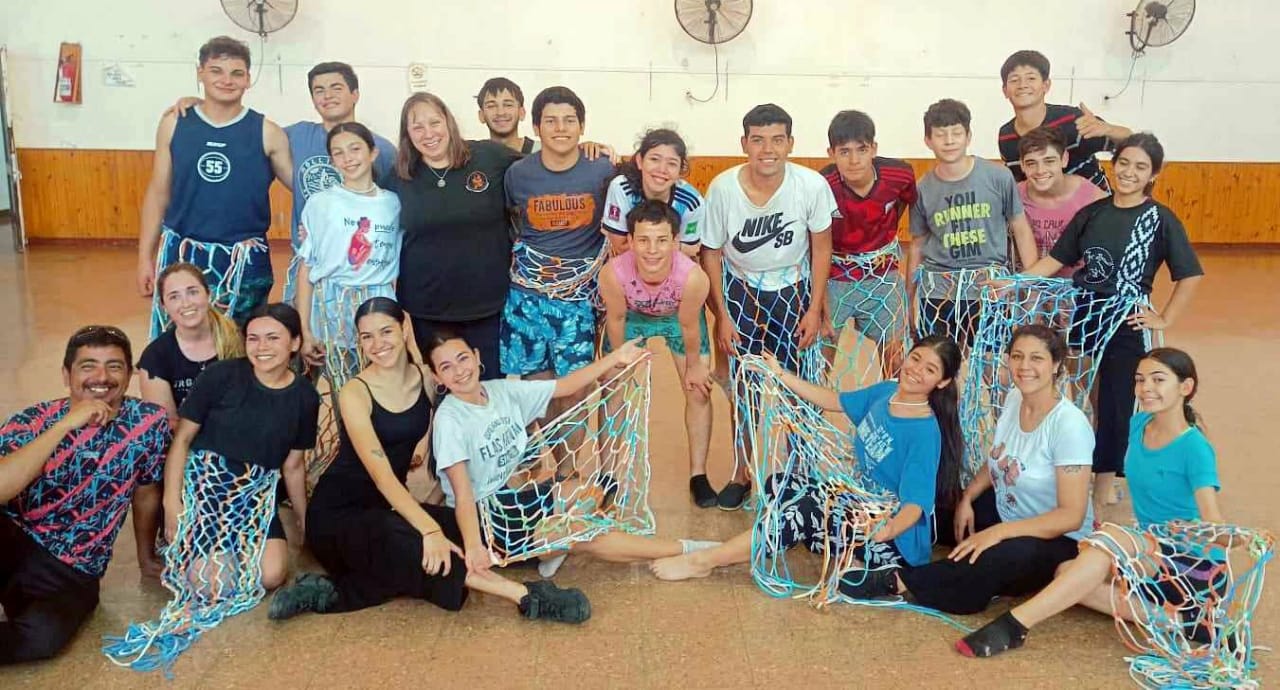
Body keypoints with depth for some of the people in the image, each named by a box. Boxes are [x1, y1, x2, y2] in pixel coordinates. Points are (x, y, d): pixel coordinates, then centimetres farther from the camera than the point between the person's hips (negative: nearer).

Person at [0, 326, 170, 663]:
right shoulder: (32, 421, -8)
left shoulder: (149, 422, -4)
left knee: (42, 635, -32)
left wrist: (147, 557, 21)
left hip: (72, 574, 0)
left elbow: (146, 492, 11)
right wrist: (65, 424, -27)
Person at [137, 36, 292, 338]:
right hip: (180, 255, 1)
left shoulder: (266, 132, -3)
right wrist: (145, 257, 6)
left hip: (244, 260, -1)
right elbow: (158, 193, 8)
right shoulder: (174, 124, 2)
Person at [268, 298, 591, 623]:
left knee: (461, 532, -20)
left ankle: (334, 591, -17)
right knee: (404, 542, -34)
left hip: (391, 505, 6)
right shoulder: (356, 392, -17)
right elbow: (382, 476, -27)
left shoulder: (426, 379, -1)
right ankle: (524, 595, -32)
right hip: (339, 511, -6)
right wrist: (430, 529, -37)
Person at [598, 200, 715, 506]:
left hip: (678, 317, 0)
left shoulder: (693, 277, -42)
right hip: (632, 317, 1)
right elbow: (616, 318, -19)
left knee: (699, 392, 1)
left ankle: (698, 476, 17)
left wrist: (694, 365, -5)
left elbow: (689, 325, -22)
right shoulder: (613, 273, -40)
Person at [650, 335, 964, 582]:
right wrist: (780, 375, 9)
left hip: (896, 540, -9)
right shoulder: (885, 392, -1)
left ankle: (704, 560, -17)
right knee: (779, 485, 1)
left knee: (803, 510, -25)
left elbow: (915, 504, -29)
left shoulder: (926, 431, -23)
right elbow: (833, 401, 13)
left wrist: (890, 529, -49)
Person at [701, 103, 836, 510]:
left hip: (793, 290, 0)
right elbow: (712, 253, -6)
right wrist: (721, 316, -6)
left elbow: (821, 247, -6)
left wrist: (815, 309, -6)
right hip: (741, 291, 0)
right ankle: (742, 472, 20)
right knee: (745, 385, 1)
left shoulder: (812, 186, -20)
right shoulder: (722, 187, -19)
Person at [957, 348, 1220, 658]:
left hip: (1189, 565, -7)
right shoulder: (1138, 425, 6)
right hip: (1148, 553, 7)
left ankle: (1014, 624, -37)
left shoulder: (1194, 447, -14)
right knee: (1066, 571, -18)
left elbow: (1212, 521, -24)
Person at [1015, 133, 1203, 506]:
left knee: (1115, 400, 4)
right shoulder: (1092, 212, 6)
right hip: (1081, 312, 3)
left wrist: (1165, 319, -4)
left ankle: (1106, 478, 19)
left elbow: (1191, 275, -3)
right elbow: (1056, 259, 6)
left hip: (1126, 321, -3)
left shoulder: (1160, 219, -5)